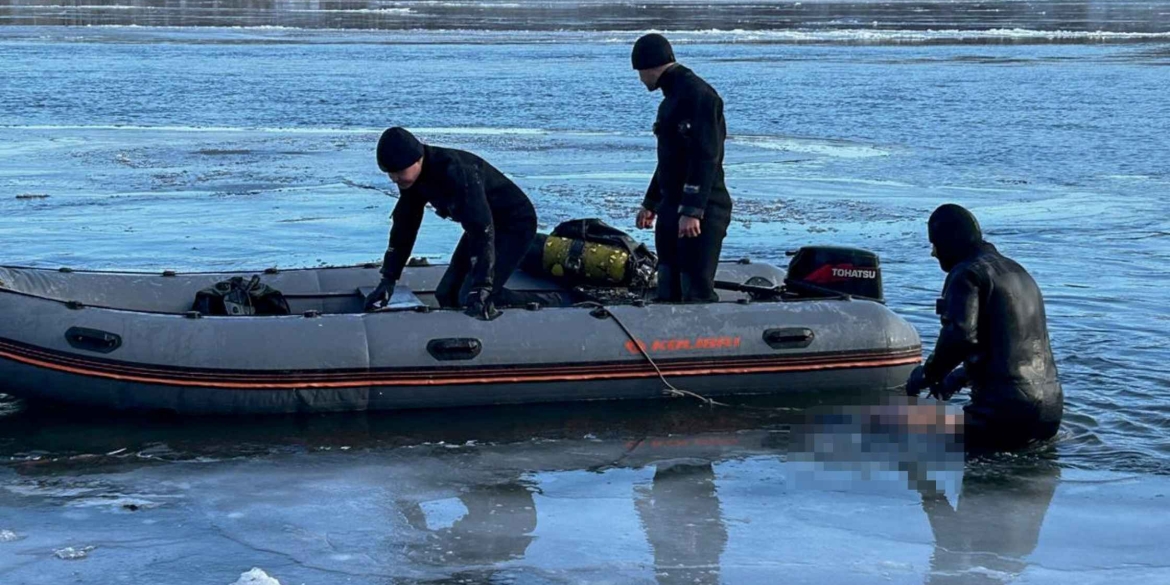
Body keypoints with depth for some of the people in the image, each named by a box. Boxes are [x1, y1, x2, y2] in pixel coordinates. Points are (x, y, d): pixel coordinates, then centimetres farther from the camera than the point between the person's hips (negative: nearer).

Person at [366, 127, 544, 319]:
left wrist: (481, 289, -43)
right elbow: (404, 226, 1)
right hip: (480, 224, 9)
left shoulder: (455, 172, -35)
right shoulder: (415, 177, -8)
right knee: (448, 295, 5)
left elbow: (483, 230, -38)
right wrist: (388, 279, -4)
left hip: (515, 224, -9)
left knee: (472, 299, -19)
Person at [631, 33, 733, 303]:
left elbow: (705, 156, -21)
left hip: (700, 212, -10)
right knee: (669, 292, 12)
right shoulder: (673, 97, 18)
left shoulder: (697, 94, -14)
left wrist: (692, 210, -26)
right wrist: (650, 203, 28)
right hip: (672, 209, 10)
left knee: (697, 292, -14)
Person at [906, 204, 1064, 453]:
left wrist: (928, 374, -6)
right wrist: (962, 376, 31)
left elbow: (959, 337, -21)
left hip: (1007, 409, -9)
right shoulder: (1018, 271, 22)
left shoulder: (967, 273, -7)